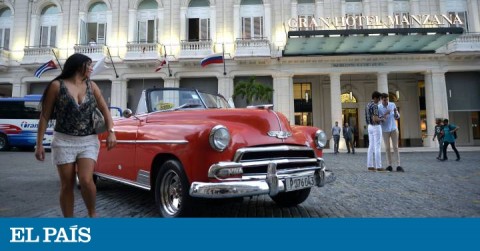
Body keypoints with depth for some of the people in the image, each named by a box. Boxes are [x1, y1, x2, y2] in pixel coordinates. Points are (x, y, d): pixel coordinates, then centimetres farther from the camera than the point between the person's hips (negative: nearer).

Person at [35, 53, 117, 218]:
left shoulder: (92, 86, 9)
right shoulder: (57, 85, 0)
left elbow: (104, 110, 5)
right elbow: (45, 116, 1)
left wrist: (111, 132, -11)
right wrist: (39, 144, -3)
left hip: (89, 142, 1)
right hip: (64, 142, -1)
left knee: (86, 180, -15)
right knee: (67, 185, 3)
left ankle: (92, 214, 10)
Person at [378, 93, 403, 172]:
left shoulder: (393, 105, -2)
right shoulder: (378, 107, -8)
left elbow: (397, 117, 2)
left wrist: (395, 112, -21)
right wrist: (384, 115, -32)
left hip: (394, 128, 1)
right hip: (385, 130, -1)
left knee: (395, 147, -3)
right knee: (387, 148, 3)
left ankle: (398, 166, -5)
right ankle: (389, 166, 10)